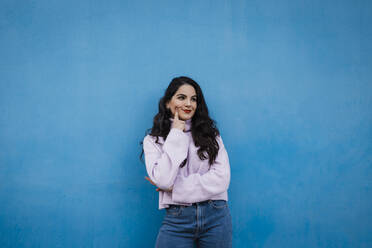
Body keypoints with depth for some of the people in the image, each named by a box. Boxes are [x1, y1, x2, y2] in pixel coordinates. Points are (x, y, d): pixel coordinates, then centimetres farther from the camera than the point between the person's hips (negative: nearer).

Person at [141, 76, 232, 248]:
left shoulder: (210, 134, 7)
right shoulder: (153, 140, 4)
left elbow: (221, 179, -5)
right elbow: (163, 181, -12)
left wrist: (174, 188, -9)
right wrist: (176, 134, -8)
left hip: (216, 216, 2)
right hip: (177, 220, -1)